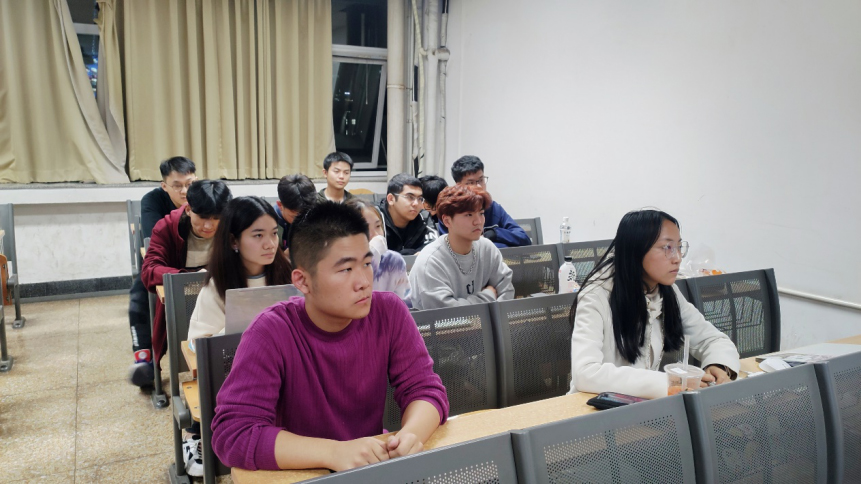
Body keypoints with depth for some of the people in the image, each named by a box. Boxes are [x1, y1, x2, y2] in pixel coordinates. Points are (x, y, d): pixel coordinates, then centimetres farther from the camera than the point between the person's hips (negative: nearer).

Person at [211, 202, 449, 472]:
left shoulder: (389, 313, -10)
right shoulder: (271, 333, -18)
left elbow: (426, 389, -7)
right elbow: (232, 433, -23)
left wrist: (411, 434, -29)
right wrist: (333, 452, -35)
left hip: (375, 469, 1)